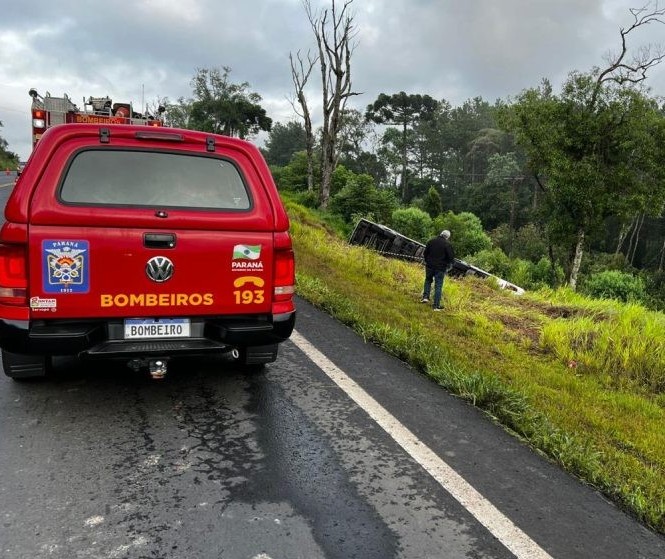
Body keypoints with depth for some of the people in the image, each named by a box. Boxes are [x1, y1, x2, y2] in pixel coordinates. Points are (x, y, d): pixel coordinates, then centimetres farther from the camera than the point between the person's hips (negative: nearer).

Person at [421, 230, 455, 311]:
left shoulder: (431, 241, 1)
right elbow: (451, 257, -11)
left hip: (430, 266, 3)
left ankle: (425, 297, 13)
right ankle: (436, 305, 4)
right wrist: (449, 265, 7)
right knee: (438, 286, 3)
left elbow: (425, 253, 7)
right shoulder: (447, 244, -11)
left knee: (428, 280, 26)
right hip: (441, 268, -3)